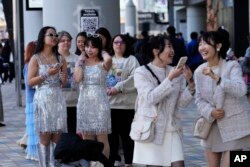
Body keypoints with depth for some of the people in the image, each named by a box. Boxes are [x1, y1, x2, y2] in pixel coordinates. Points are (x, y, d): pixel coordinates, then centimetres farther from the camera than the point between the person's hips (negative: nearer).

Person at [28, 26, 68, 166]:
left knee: (57, 137, 1)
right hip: (43, 99, -3)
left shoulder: (60, 58, 10)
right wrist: (47, 74, -13)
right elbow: (30, 82, -5)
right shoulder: (36, 58, 0)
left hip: (58, 99, 3)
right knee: (45, 137, -2)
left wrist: (63, 79, -7)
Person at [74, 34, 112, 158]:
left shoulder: (103, 64, -3)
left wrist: (102, 54, -8)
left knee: (102, 138, -1)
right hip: (84, 102, 4)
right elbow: (77, 79, -9)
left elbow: (108, 59, -29)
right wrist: (81, 62, -2)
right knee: (87, 139, 9)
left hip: (99, 102, -4)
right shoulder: (82, 63, 9)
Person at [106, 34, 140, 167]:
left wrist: (118, 88, -16)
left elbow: (134, 78, -10)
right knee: (111, 133, 8)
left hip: (126, 103, -3)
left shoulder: (131, 60, 4)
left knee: (126, 134, -1)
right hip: (109, 102, 3)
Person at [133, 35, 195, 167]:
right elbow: (151, 98, -18)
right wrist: (170, 78, -22)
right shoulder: (141, 72, -4)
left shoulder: (176, 72, 7)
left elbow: (182, 102, 4)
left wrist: (190, 84, -11)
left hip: (171, 129, 4)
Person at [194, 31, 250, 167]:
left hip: (232, 127, -5)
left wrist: (216, 78, -35)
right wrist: (210, 112, -14)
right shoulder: (199, 71, 3)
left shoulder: (232, 66, -11)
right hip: (211, 127, 5)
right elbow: (199, 99, 6)